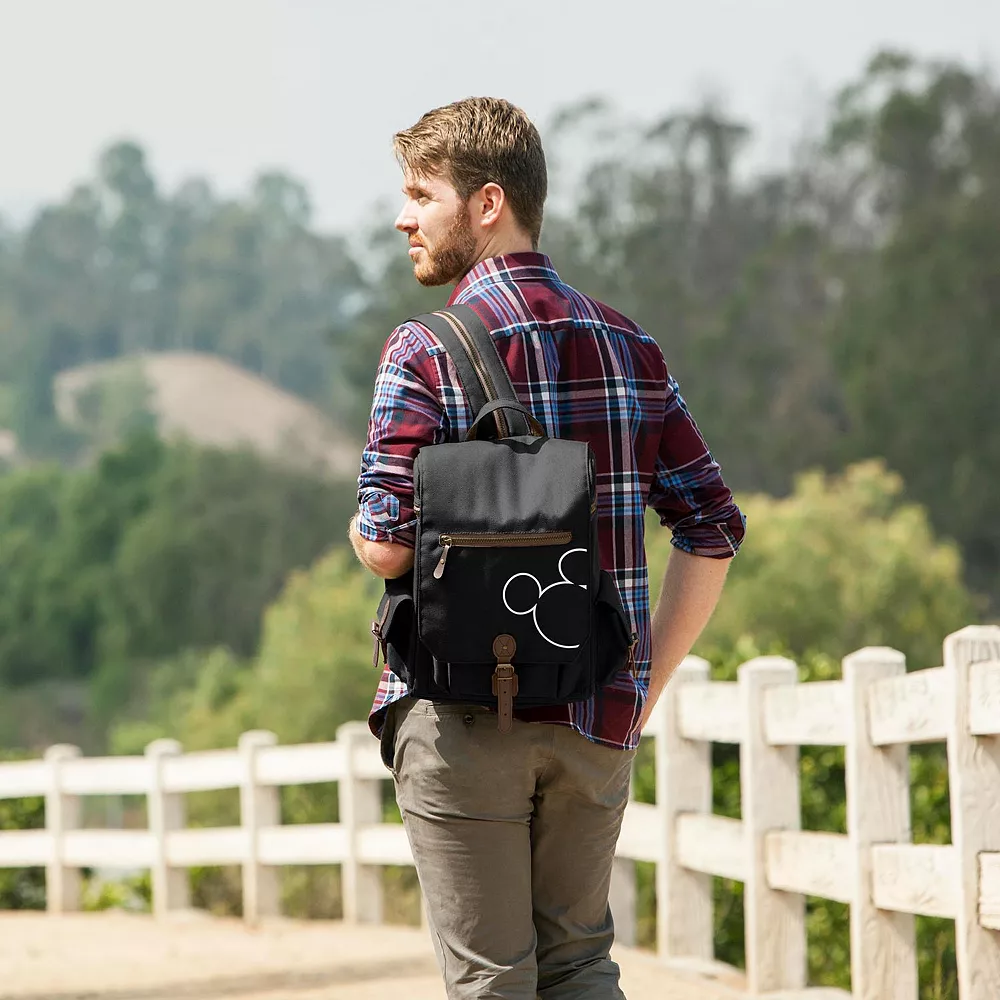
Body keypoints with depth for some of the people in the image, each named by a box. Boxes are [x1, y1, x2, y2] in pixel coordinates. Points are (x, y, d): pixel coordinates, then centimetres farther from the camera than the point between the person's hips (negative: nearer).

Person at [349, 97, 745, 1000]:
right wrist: (645, 685, 12)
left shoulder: (426, 352, -8)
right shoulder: (627, 344, 8)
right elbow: (714, 529, 6)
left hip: (463, 714, -4)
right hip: (598, 721, 5)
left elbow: (390, 544, -16)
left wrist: (363, 531, 8)